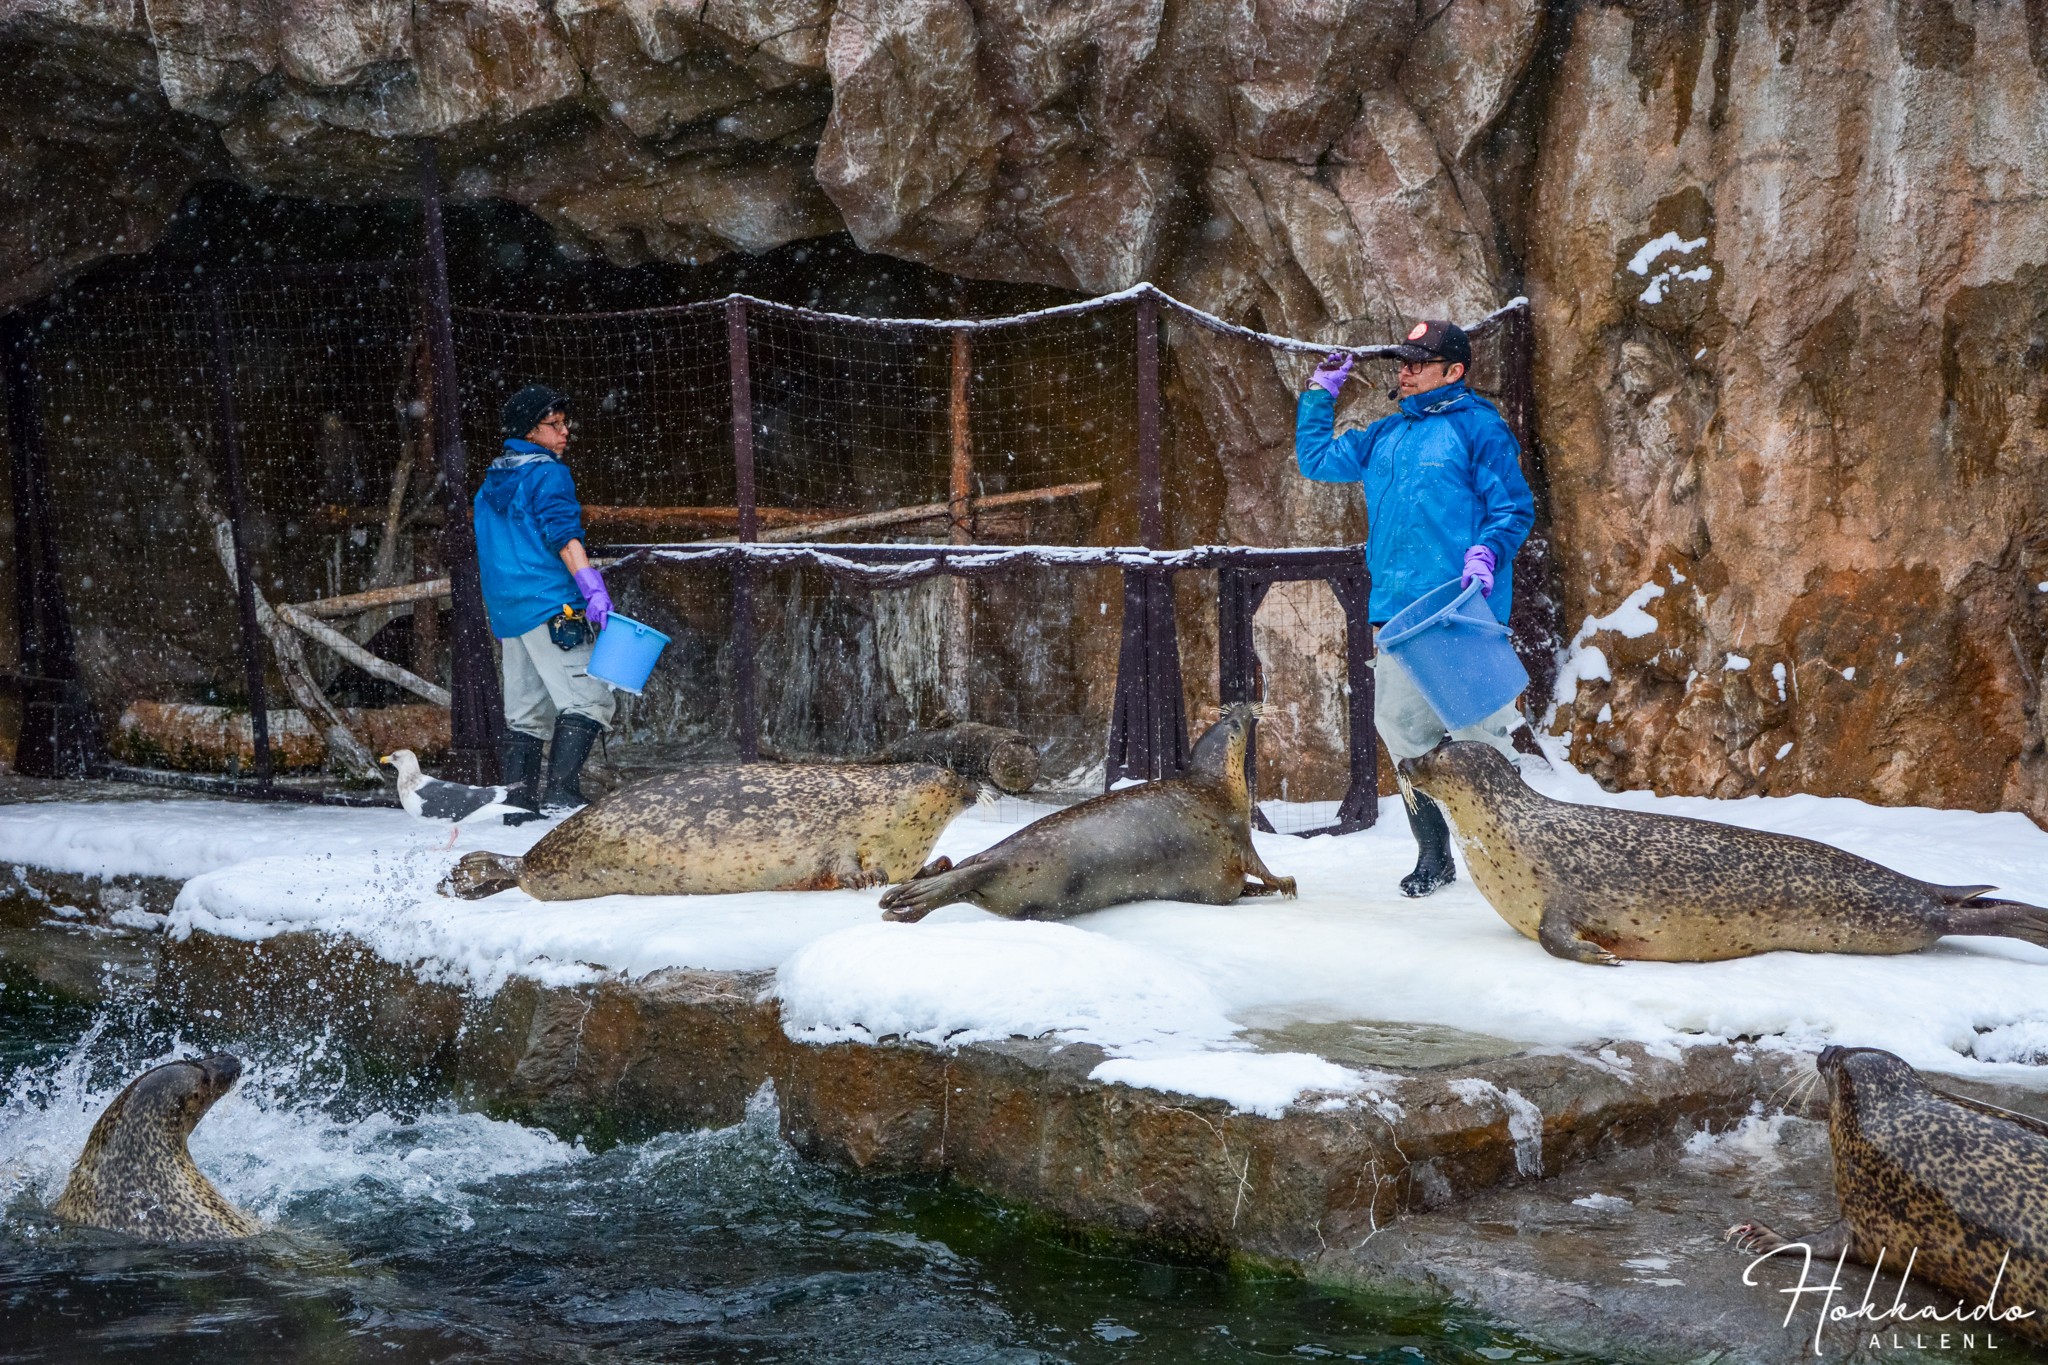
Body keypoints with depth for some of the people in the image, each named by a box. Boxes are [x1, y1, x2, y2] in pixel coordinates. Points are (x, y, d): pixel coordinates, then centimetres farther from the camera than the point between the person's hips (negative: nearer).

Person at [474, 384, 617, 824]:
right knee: (587, 701, -9)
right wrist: (595, 591, -24)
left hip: (506, 613, 9)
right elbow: (564, 537, -17)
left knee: (526, 714, 11)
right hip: (551, 607, -9)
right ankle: (561, 792, -19)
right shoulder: (548, 474, -5)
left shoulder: (490, 484, 22)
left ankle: (518, 801, 8)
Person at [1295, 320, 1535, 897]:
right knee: (1402, 726, 4)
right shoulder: (1386, 435, 19)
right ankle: (1433, 855, 14)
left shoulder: (1479, 427, 0)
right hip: (1395, 610, 6)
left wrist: (1487, 553, -20)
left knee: (1475, 728, -7)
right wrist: (1321, 393, 24)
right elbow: (1316, 458, 30)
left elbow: (1515, 508, -3)